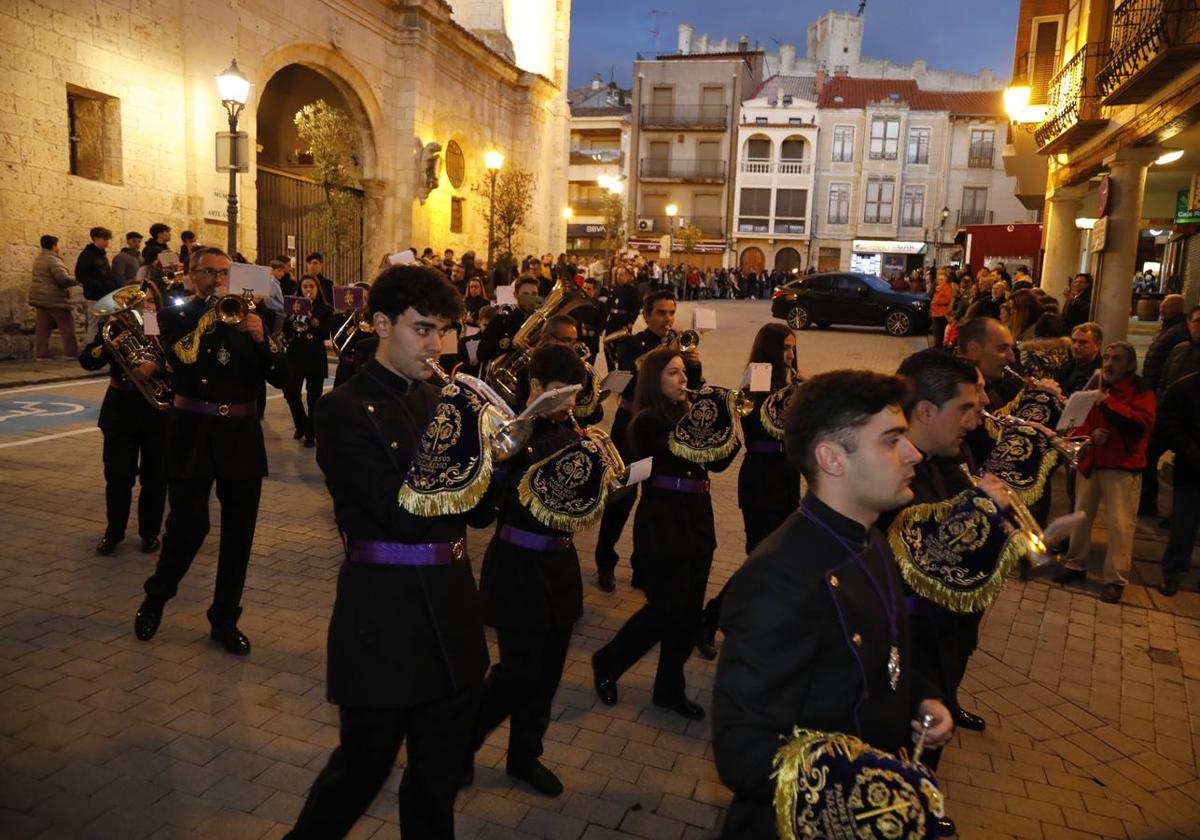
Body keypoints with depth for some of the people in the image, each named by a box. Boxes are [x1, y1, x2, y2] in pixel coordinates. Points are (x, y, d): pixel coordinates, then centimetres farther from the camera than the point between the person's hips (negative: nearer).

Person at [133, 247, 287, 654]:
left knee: (239, 531, 6)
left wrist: (262, 338, -14)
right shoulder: (176, 316, 3)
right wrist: (210, 313, -14)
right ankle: (155, 598, 27)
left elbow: (281, 377, 1)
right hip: (194, 434, -3)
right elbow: (180, 358, -18)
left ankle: (225, 617, 22)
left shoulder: (249, 316, 9)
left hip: (242, 436, 3)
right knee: (189, 525, -3)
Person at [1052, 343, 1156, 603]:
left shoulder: (1141, 391, -5)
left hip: (1122, 466, -5)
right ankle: (1075, 564, 26)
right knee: (1081, 516, 11)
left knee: (1120, 523, -7)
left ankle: (1115, 579, 2)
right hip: (1089, 462, 5)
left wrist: (1107, 403, -25)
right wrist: (1090, 435, -9)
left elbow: (1143, 422, -23)